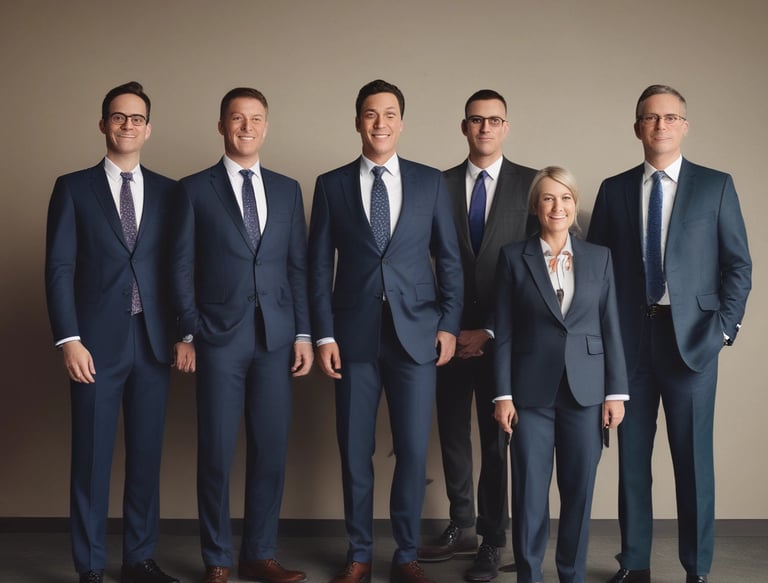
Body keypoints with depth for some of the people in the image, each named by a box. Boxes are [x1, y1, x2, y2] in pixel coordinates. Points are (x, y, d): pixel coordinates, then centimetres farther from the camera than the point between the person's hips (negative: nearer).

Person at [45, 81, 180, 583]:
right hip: (97, 342, -2)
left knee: (147, 454, 8)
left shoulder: (168, 191, 9)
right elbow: (59, 269, -2)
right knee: (92, 457, 2)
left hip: (154, 341, 2)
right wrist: (69, 340, -10)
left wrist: (182, 333, 3)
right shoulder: (74, 188, 3)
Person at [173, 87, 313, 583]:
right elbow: (183, 267, 1)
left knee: (271, 449, 5)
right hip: (220, 336, -2)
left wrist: (303, 333, 4)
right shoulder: (196, 189, 4)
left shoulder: (287, 189, 12)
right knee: (217, 452, 1)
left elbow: (298, 266, 10)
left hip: (276, 336, 3)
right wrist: (189, 333, -6)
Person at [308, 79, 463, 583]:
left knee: (413, 451, 3)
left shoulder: (431, 182, 6)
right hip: (355, 335, 0)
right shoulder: (331, 185, 5)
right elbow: (320, 266, 4)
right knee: (355, 452, 6)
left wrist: (449, 325, -1)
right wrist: (324, 335, -2)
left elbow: (449, 259, 8)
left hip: (416, 334, 0)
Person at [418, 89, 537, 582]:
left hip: (503, 334, -2)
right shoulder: (440, 184, 5)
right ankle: (462, 527, 24)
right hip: (451, 332, 2)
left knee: (496, 436, 5)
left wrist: (492, 330, -9)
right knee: (453, 431, 9)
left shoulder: (529, 183, -1)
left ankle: (493, 541, 15)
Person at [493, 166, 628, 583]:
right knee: (529, 494, 3)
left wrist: (616, 392, 1)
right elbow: (504, 333, 0)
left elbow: (611, 329, 6)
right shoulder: (513, 257, 2)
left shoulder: (599, 257, 6)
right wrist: (503, 395, -4)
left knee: (579, 492, 7)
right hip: (532, 392, -1)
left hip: (585, 392, 1)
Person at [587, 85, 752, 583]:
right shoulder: (614, 189, 9)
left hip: (691, 336, -2)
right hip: (629, 337, 2)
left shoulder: (716, 186, 4)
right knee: (632, 454, 7)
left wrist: (724, 328, -7)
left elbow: (738, 265, 3)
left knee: (694, 456, 2)